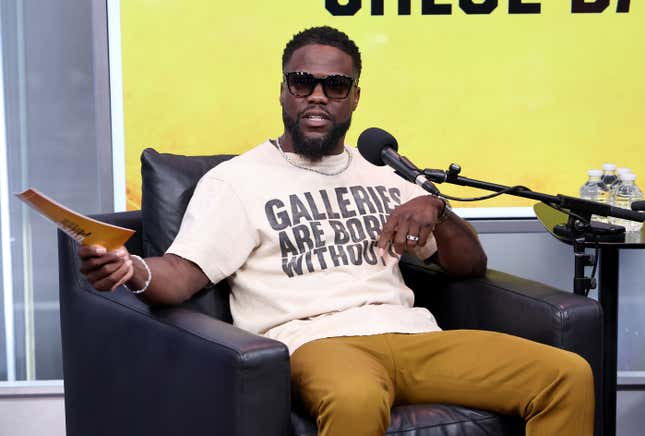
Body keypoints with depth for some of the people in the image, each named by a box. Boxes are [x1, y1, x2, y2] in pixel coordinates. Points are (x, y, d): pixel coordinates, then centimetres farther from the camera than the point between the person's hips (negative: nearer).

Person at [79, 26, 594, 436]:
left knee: (569, 375, -15)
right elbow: (184, 272, -2)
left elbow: (471, 265, 22)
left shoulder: (384, 175, 25)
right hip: (316, 343, -5)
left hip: (412, 337, 5)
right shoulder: (236, 179, 11)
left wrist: (435, 209, 0)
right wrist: (135, 272, -26)